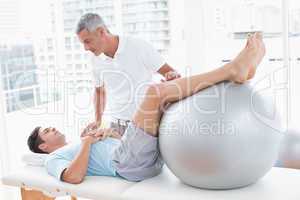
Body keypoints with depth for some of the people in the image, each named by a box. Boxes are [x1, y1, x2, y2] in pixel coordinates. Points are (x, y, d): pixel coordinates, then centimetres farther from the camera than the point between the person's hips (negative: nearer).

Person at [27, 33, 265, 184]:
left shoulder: (80, 145, 39)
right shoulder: (55, 159, 17)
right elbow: (74, 177, -10)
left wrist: (111, 133, 15)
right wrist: (87, 142, -2)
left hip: (152, 154, 8)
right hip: (128, 161, -8)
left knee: (183, 94, 4)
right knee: (156, 91, -23)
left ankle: (238, 69, -14)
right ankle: (232, 69, -26)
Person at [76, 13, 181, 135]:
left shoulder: (139, 47, -11)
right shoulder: (96, 60, 3)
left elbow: (170, 72, -6)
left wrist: (172, 75, -29)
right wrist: (97, 120, 11)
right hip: (115, 125, 4)